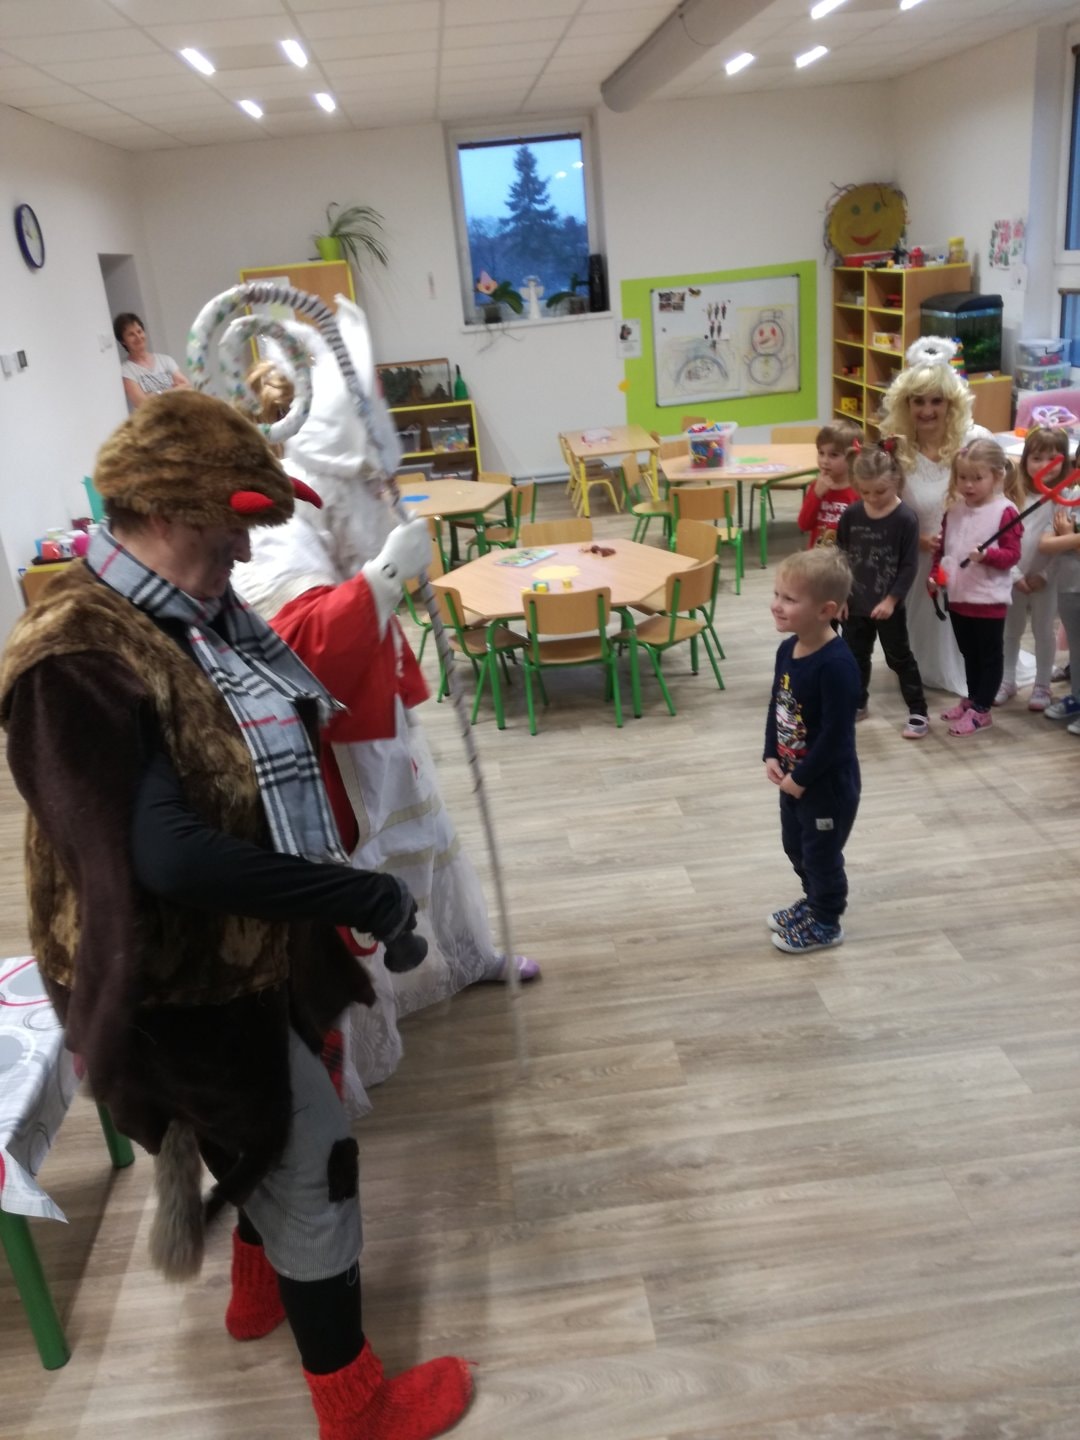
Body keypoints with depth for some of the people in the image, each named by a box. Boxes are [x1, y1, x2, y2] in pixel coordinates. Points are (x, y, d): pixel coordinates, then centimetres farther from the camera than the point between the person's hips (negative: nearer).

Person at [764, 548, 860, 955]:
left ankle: (826, 924, 31)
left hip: (829, 782, -8)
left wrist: (802, 777, -20)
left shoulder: (836, 664, -30)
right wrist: (772, 756, -1)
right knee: (795, 845, 24)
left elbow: (836, 733, -27)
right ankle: (814, 900, 48)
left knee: (822, 853, 10)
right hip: (793, 775, 8)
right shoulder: (787, 649, -3)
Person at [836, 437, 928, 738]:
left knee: (899, 657, 4)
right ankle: (857, 703, 34)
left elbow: (909, 566, -12)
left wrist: (891, 600, -17)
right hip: (854, 602, 4)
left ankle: (918, 712, 15)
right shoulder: (851, 515, -4)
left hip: (888, 605, -4)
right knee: (855, 655, 16)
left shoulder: (905, 518, -14)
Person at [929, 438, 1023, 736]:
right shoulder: (954, 508, 5)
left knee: (989, 655, 8)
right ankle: (971, 698, 36)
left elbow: (1013, 555, -16)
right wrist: (935, 574, 0)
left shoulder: (1005, 511, -14)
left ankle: (981, 709, 16)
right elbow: (942, 546, 13)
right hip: (957, 597, 6)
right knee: (969, 653, 21)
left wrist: (987, 554, -33)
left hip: (989, 599, -6)